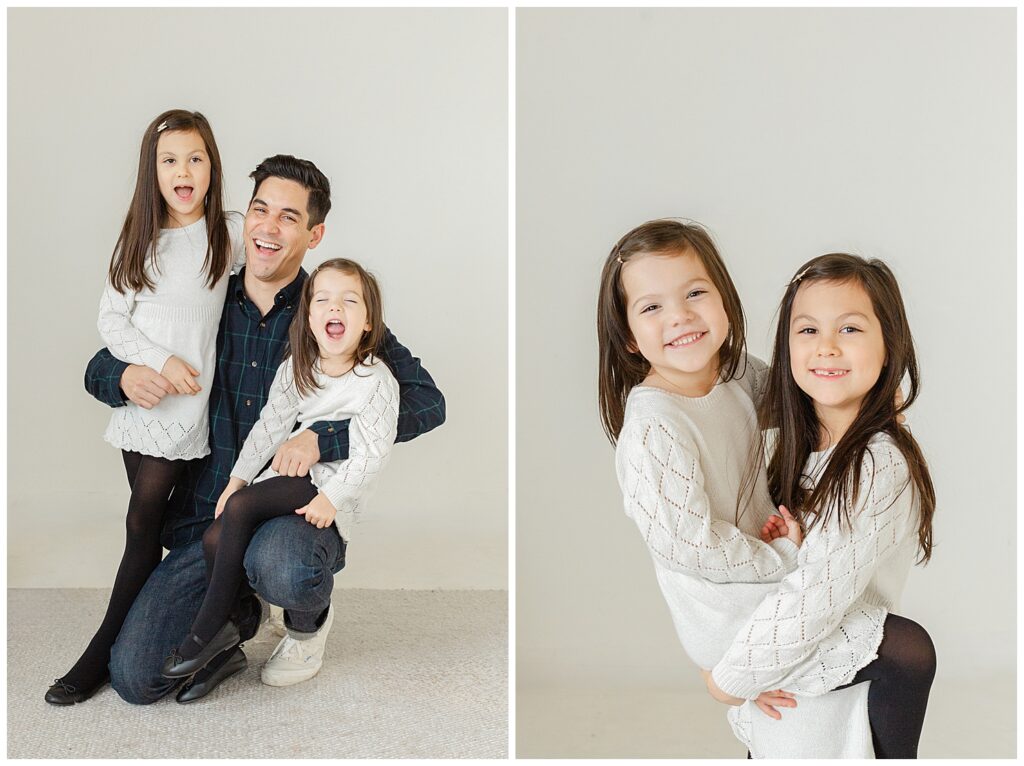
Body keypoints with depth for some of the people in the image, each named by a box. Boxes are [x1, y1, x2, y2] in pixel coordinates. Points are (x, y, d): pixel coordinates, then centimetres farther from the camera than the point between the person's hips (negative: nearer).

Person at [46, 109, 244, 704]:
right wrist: (160, 360, -10)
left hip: (187, 406, -3)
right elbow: (111, 319, 3)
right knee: (147, 524, 9)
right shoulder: (141, 236, 8)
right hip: (139, 396, 3)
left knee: (144, 525, -5)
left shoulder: (231, 233, 2)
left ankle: (104, 651, 4)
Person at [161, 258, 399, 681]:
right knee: (214, 538, -11)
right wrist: (238, 476, 2)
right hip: (292, 473, 7)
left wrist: (332, 497, -20)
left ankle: (208, 629, -12)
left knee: (239, 508, -25)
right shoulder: (296, 368, 5)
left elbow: (373, 452, -16)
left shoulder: (377, 380, -14)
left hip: (335, 484, -7)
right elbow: (270, 424, 7)